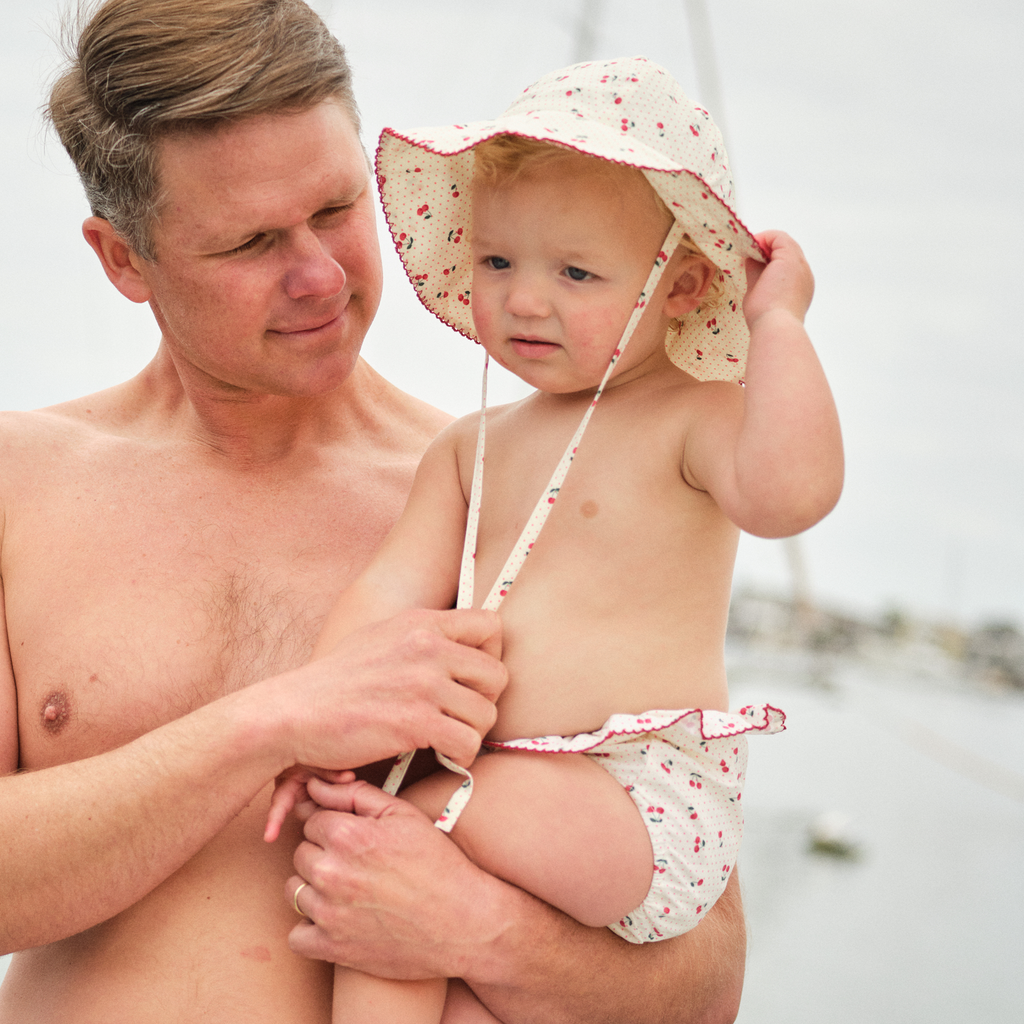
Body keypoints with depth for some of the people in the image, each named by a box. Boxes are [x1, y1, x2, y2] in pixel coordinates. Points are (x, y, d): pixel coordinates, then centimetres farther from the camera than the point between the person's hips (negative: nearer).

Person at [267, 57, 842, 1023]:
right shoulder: (469, 450, 16)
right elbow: (389, 594, 7)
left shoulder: (694, 418, -3)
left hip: (648, 808, -7)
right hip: (498, 793, 7)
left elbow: (789, 489, -25)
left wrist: (777, 322, -16)